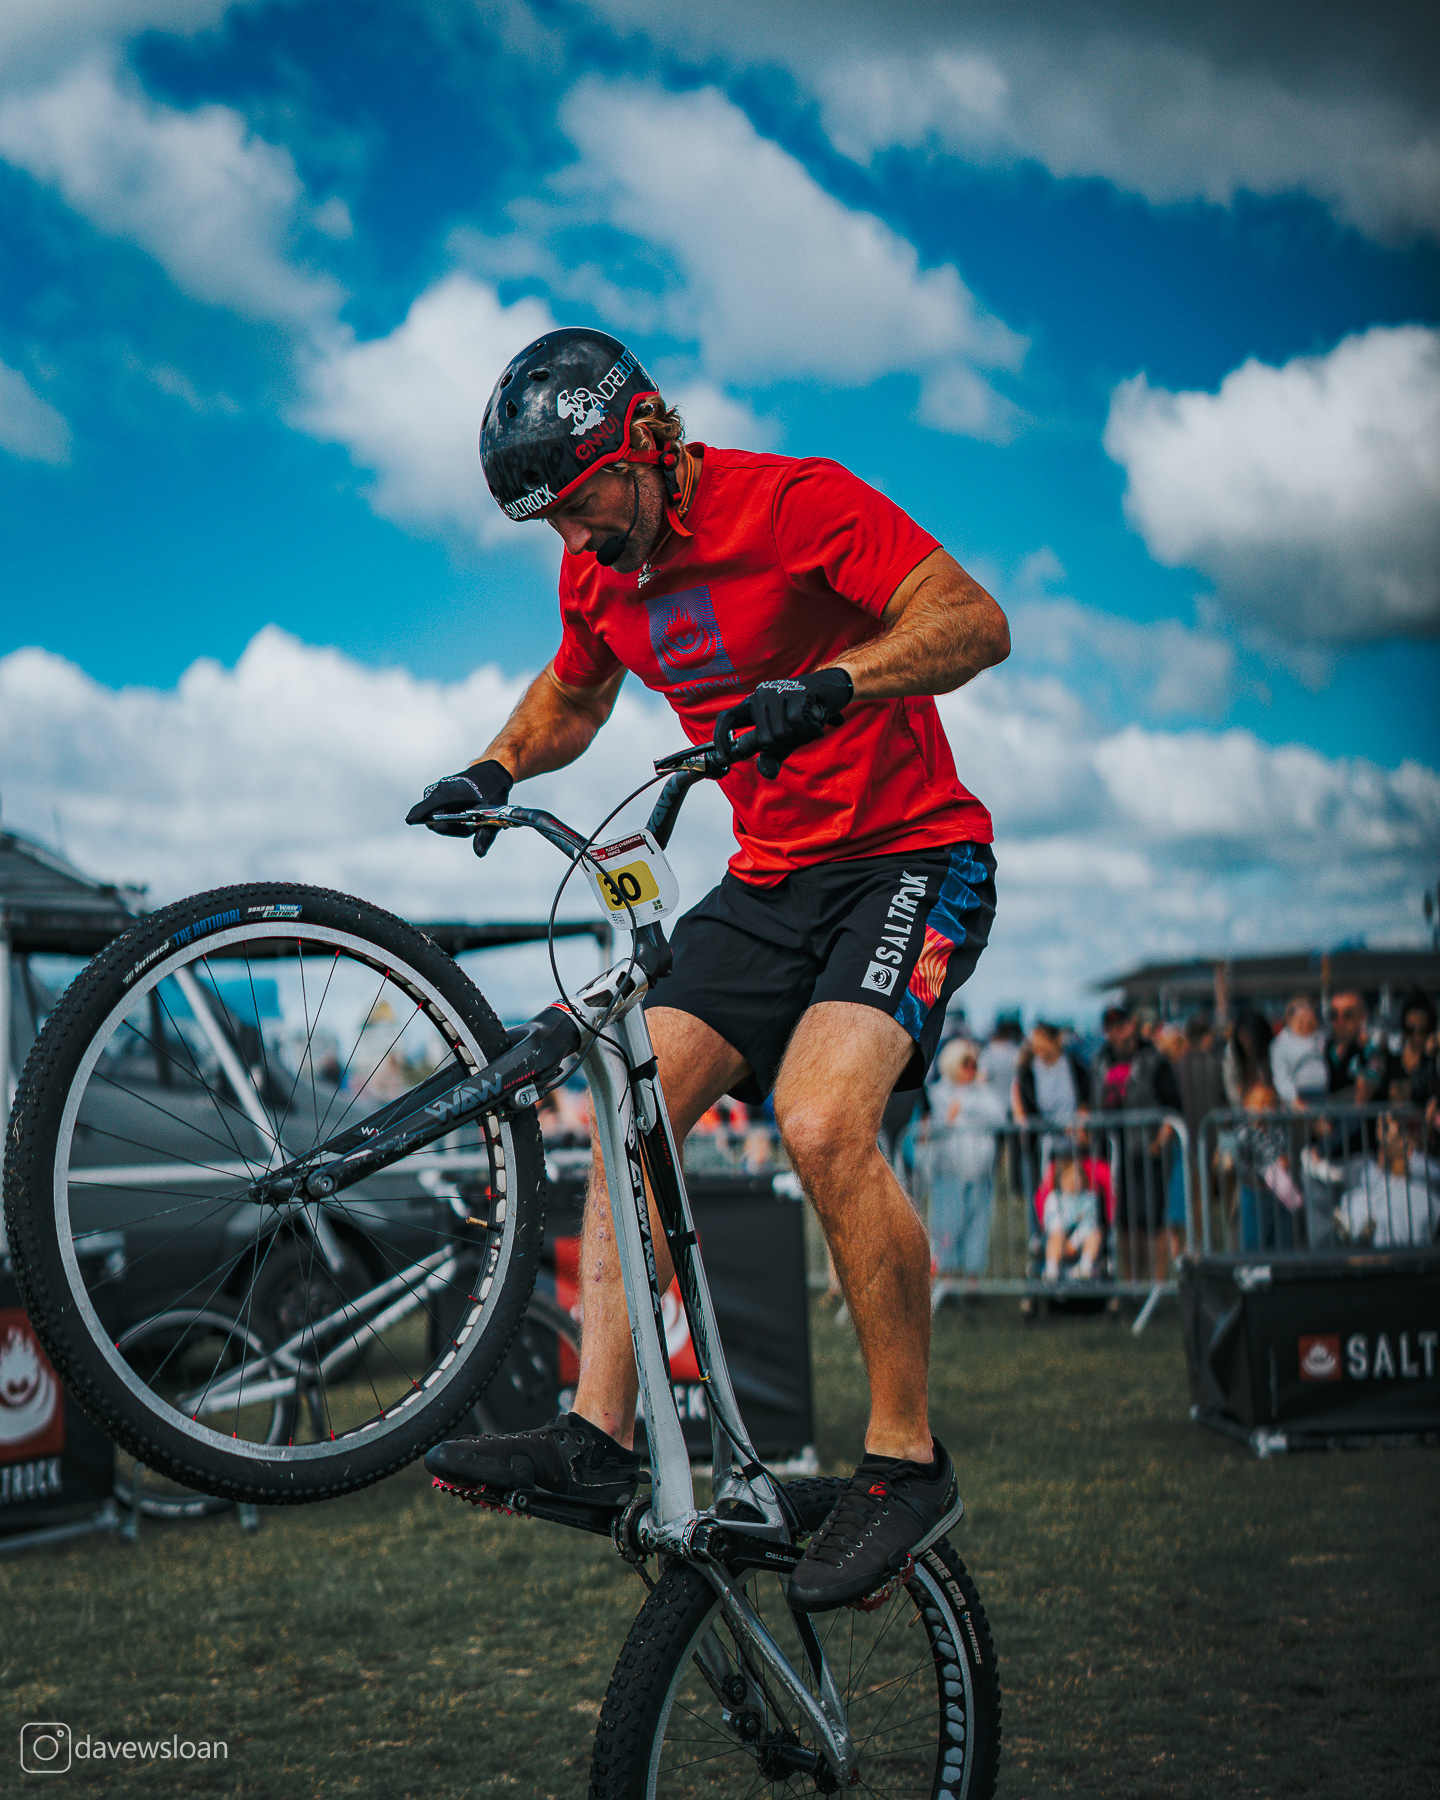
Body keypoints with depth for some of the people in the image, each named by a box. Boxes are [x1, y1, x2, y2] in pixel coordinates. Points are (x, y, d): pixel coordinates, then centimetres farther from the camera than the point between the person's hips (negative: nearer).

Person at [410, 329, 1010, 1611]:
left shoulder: (795, 500, -15)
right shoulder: (598, 571, 6)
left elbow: (977, 621, -25)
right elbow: (573, 695, 26)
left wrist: (828, 685, -41)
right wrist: (498, 769, 6)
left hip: (912, 857, -7)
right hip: (772, 879, 7)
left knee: (822, 1120, -28)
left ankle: (908, 1462, -16)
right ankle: (598, 1436, -7)